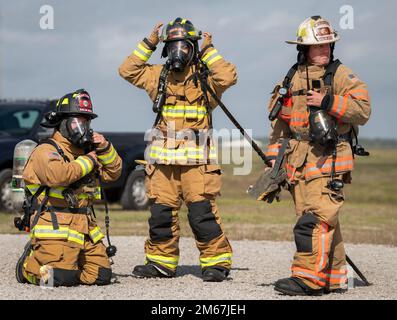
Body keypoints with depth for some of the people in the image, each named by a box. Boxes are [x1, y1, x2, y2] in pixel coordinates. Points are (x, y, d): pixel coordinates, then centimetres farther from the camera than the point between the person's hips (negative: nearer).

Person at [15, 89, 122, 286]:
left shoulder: (85, 150, 21)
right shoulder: (46, 151, -6)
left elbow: (112, 173, 24)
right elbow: (56, 175, -27)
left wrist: (105, 148, 5)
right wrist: (87, 161, -12)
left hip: (85, 225, 8)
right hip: (56, 224, -8)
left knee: (101, 276, -2)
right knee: (62, 278, -22)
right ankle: (27, 265, 11)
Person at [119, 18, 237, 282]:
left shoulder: (205, 77, 1)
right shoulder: (159, 76, 14)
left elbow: (228, 77, -17)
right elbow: (128, 71, 11)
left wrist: (208, 51, -10)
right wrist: (148, 44, 5)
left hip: (197, 159, -4)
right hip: (163, 158, 5)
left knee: (202, 210, -10)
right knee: (161, 210, 7)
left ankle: (217, 261, -2)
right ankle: (162, 262, 19)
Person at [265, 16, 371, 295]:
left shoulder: (341, 75, 0)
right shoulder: (291, 81, 17)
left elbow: (363, 110, -10)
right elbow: (279, 125, 22)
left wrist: (328, 102, -17)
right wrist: (273, 159, 15)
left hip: (328, 160, -6)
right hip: (298, 162, 6)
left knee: (315, 219, -15)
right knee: (325, 222, 8)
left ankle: (308, 278, -18)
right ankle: (335, 278, 15)